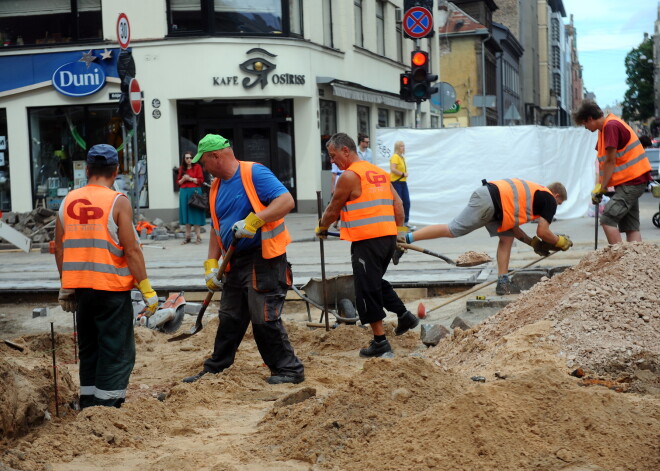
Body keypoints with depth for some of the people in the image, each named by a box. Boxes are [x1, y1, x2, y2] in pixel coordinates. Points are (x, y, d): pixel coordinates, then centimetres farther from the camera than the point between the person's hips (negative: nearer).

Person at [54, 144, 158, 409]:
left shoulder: (68, 201, 4)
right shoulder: (118, 202, -10)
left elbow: (59, 249, 9)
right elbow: (131, 251, -13)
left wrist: (65, 287, 19)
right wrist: (147, 290, -7)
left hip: (79, 287, 5)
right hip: (112, 288, -5)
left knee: (88, 349, 18)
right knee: (117, 352, 2)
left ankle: (88, 405, 23)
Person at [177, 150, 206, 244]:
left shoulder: (197, 167, 1)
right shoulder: (181, 168, 13)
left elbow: (201, 180, -4)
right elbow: (178, 182, 14)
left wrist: (190, 179, -12)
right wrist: (183, 179, -6)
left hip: (195, 191, -4)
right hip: (184, 192, 4)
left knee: (195, 213, -5)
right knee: (186, 213, 5)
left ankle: (198, 236, -3)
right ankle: (187, 236, 10)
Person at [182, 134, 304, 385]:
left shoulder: (254, 174, -11)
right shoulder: (217, 187, 14)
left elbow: (286, 200, -22)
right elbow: (217, 230, 17)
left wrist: (254, 221, -30)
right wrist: (211, 264, 7)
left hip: (263, 260, -8)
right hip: (235, 263, 8)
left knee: (265, 320, -7)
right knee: (229, 320, 15)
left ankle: (289, 370, 5)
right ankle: (214, 370, 25)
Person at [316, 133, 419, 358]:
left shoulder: (349, 176, -9)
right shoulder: (379, 172, 16)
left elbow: (333, 210, -2)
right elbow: (397, 203, 15)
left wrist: (322, 228, 15)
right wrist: (400, 230, 20)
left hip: (367, 240, -8)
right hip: (388, 236, 9)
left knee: (367, 289, 0)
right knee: (376, 281, 25)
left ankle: (380, 340, 2)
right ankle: (404, 315, 20)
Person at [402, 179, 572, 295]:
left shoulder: (535, 193, 32)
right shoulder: (549, 199, 7)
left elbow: (512, 227, 30)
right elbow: (543, 232, 1)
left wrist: (534, 243, 32)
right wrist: (559, 241, 19)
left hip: (488, 196, 10)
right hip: (488, 201, -10)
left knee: (507, 237, 12)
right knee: (452, 230, -12)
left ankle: (503, 282, 8)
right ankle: (406, 238, -14)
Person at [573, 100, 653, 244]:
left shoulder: (611, 126, -16)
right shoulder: (604, 128, 15)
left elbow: (610, 161, -16)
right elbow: (602, 160, 10)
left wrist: (601, 189, -10)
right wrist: (598, 186, -1)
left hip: (631, 182, -10)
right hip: (633, 181, 10)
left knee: (607, 219, -13)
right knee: (631, 226, 8)